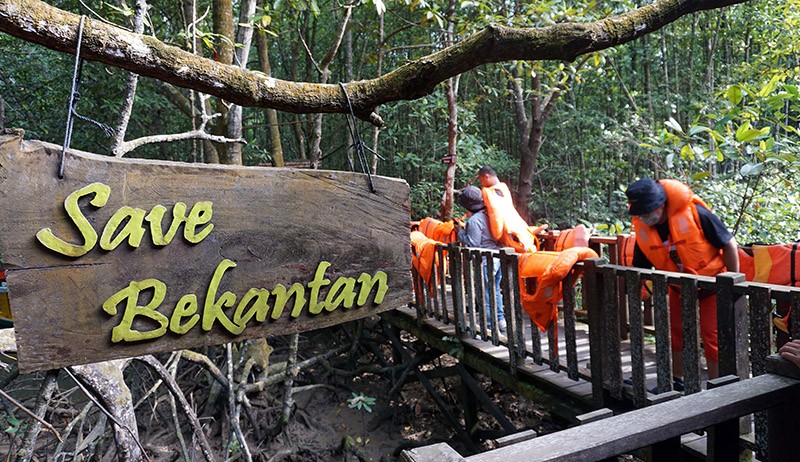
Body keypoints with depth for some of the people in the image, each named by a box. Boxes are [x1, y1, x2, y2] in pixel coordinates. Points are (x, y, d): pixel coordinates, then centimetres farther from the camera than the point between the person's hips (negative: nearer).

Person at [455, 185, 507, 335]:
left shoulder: (473, 220, -16)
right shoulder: (488, 215, 9)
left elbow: (473, 243, -18)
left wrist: (461, 231, -5)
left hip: (485, 261, -9)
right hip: (498, 256, 9)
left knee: (485, 295, 2)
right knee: (495, 291, 21)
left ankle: (489, 326, 10)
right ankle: (501, 322, 30)